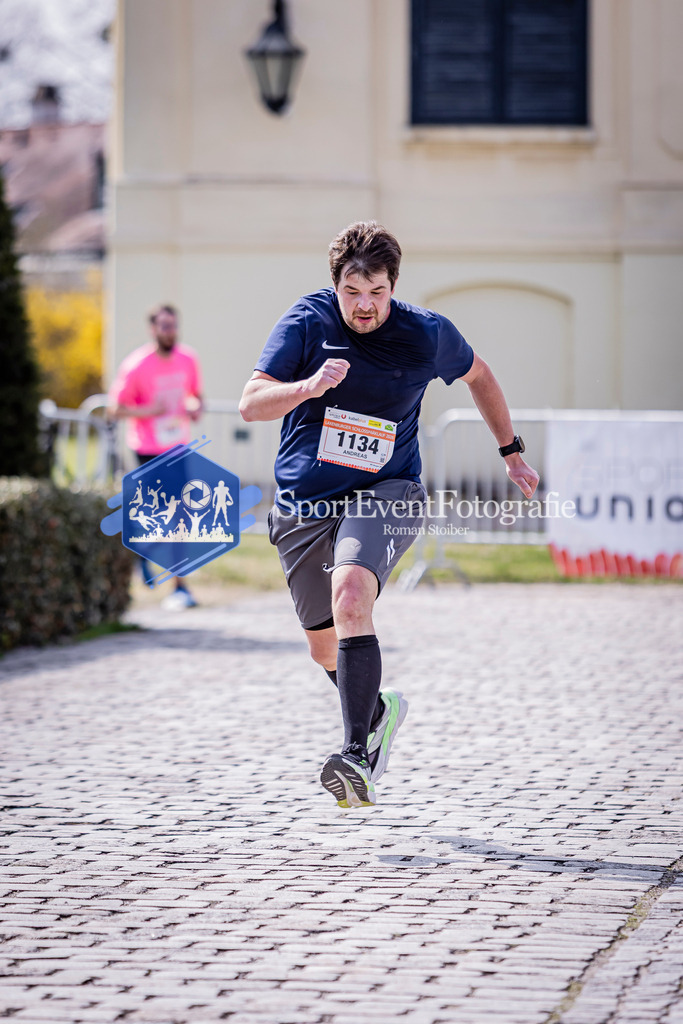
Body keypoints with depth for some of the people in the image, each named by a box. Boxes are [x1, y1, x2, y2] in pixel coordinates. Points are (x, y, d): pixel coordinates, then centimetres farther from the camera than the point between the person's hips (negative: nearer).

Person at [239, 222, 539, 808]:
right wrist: (308, 388, -33)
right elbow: (251, 404, -15)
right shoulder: (307, 321, -8)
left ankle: (358, 758, -38)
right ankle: (379, 711, 47)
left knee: (351, 595, -31)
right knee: (325, 645, 12)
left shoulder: (427, 335, -5)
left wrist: (512, 452, 22)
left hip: (385, 495, -3)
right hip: (304, 505, 3)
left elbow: (477, 375, 17)